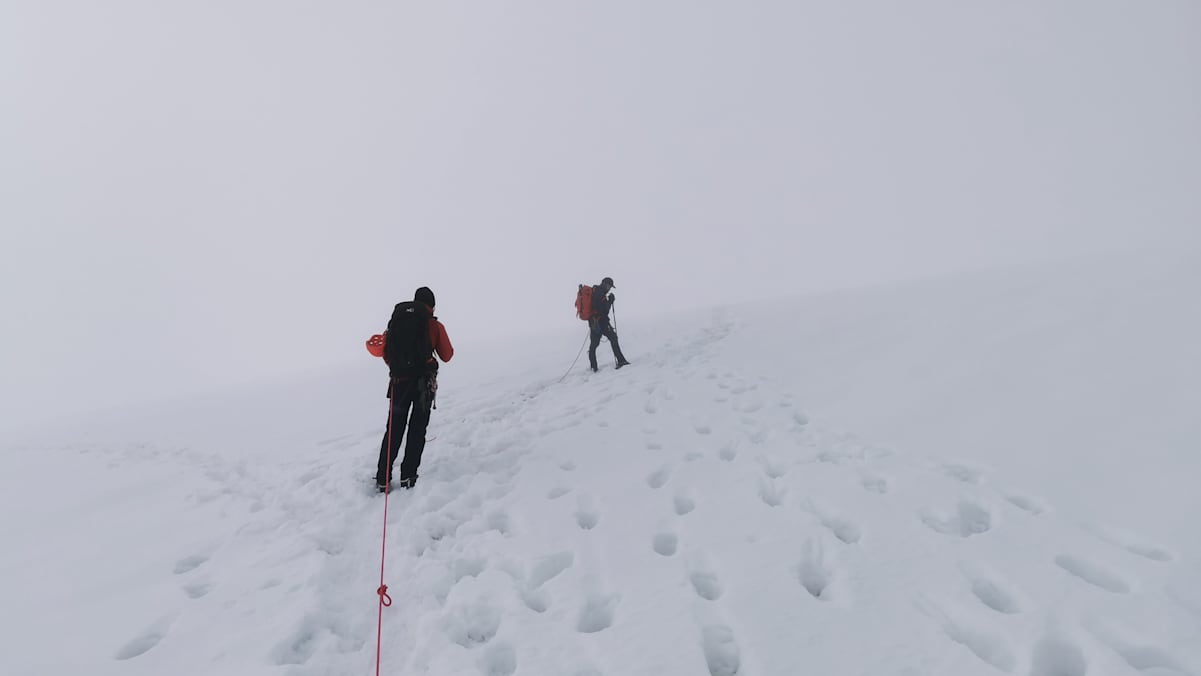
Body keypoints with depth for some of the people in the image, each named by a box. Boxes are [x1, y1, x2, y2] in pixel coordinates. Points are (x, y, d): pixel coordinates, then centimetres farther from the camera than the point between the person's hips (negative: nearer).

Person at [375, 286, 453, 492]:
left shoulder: (396, 319, 5)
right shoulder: (434, 325, -4)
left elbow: (386, 355, 8)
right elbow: (446, 356, 3)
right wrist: (439, 342, 22)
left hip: (399, 382, 3)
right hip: (424, 383, -3)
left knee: (393, 430, 10)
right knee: (417, 430, 7)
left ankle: (383, 479, 9)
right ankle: (408, 476, 4)